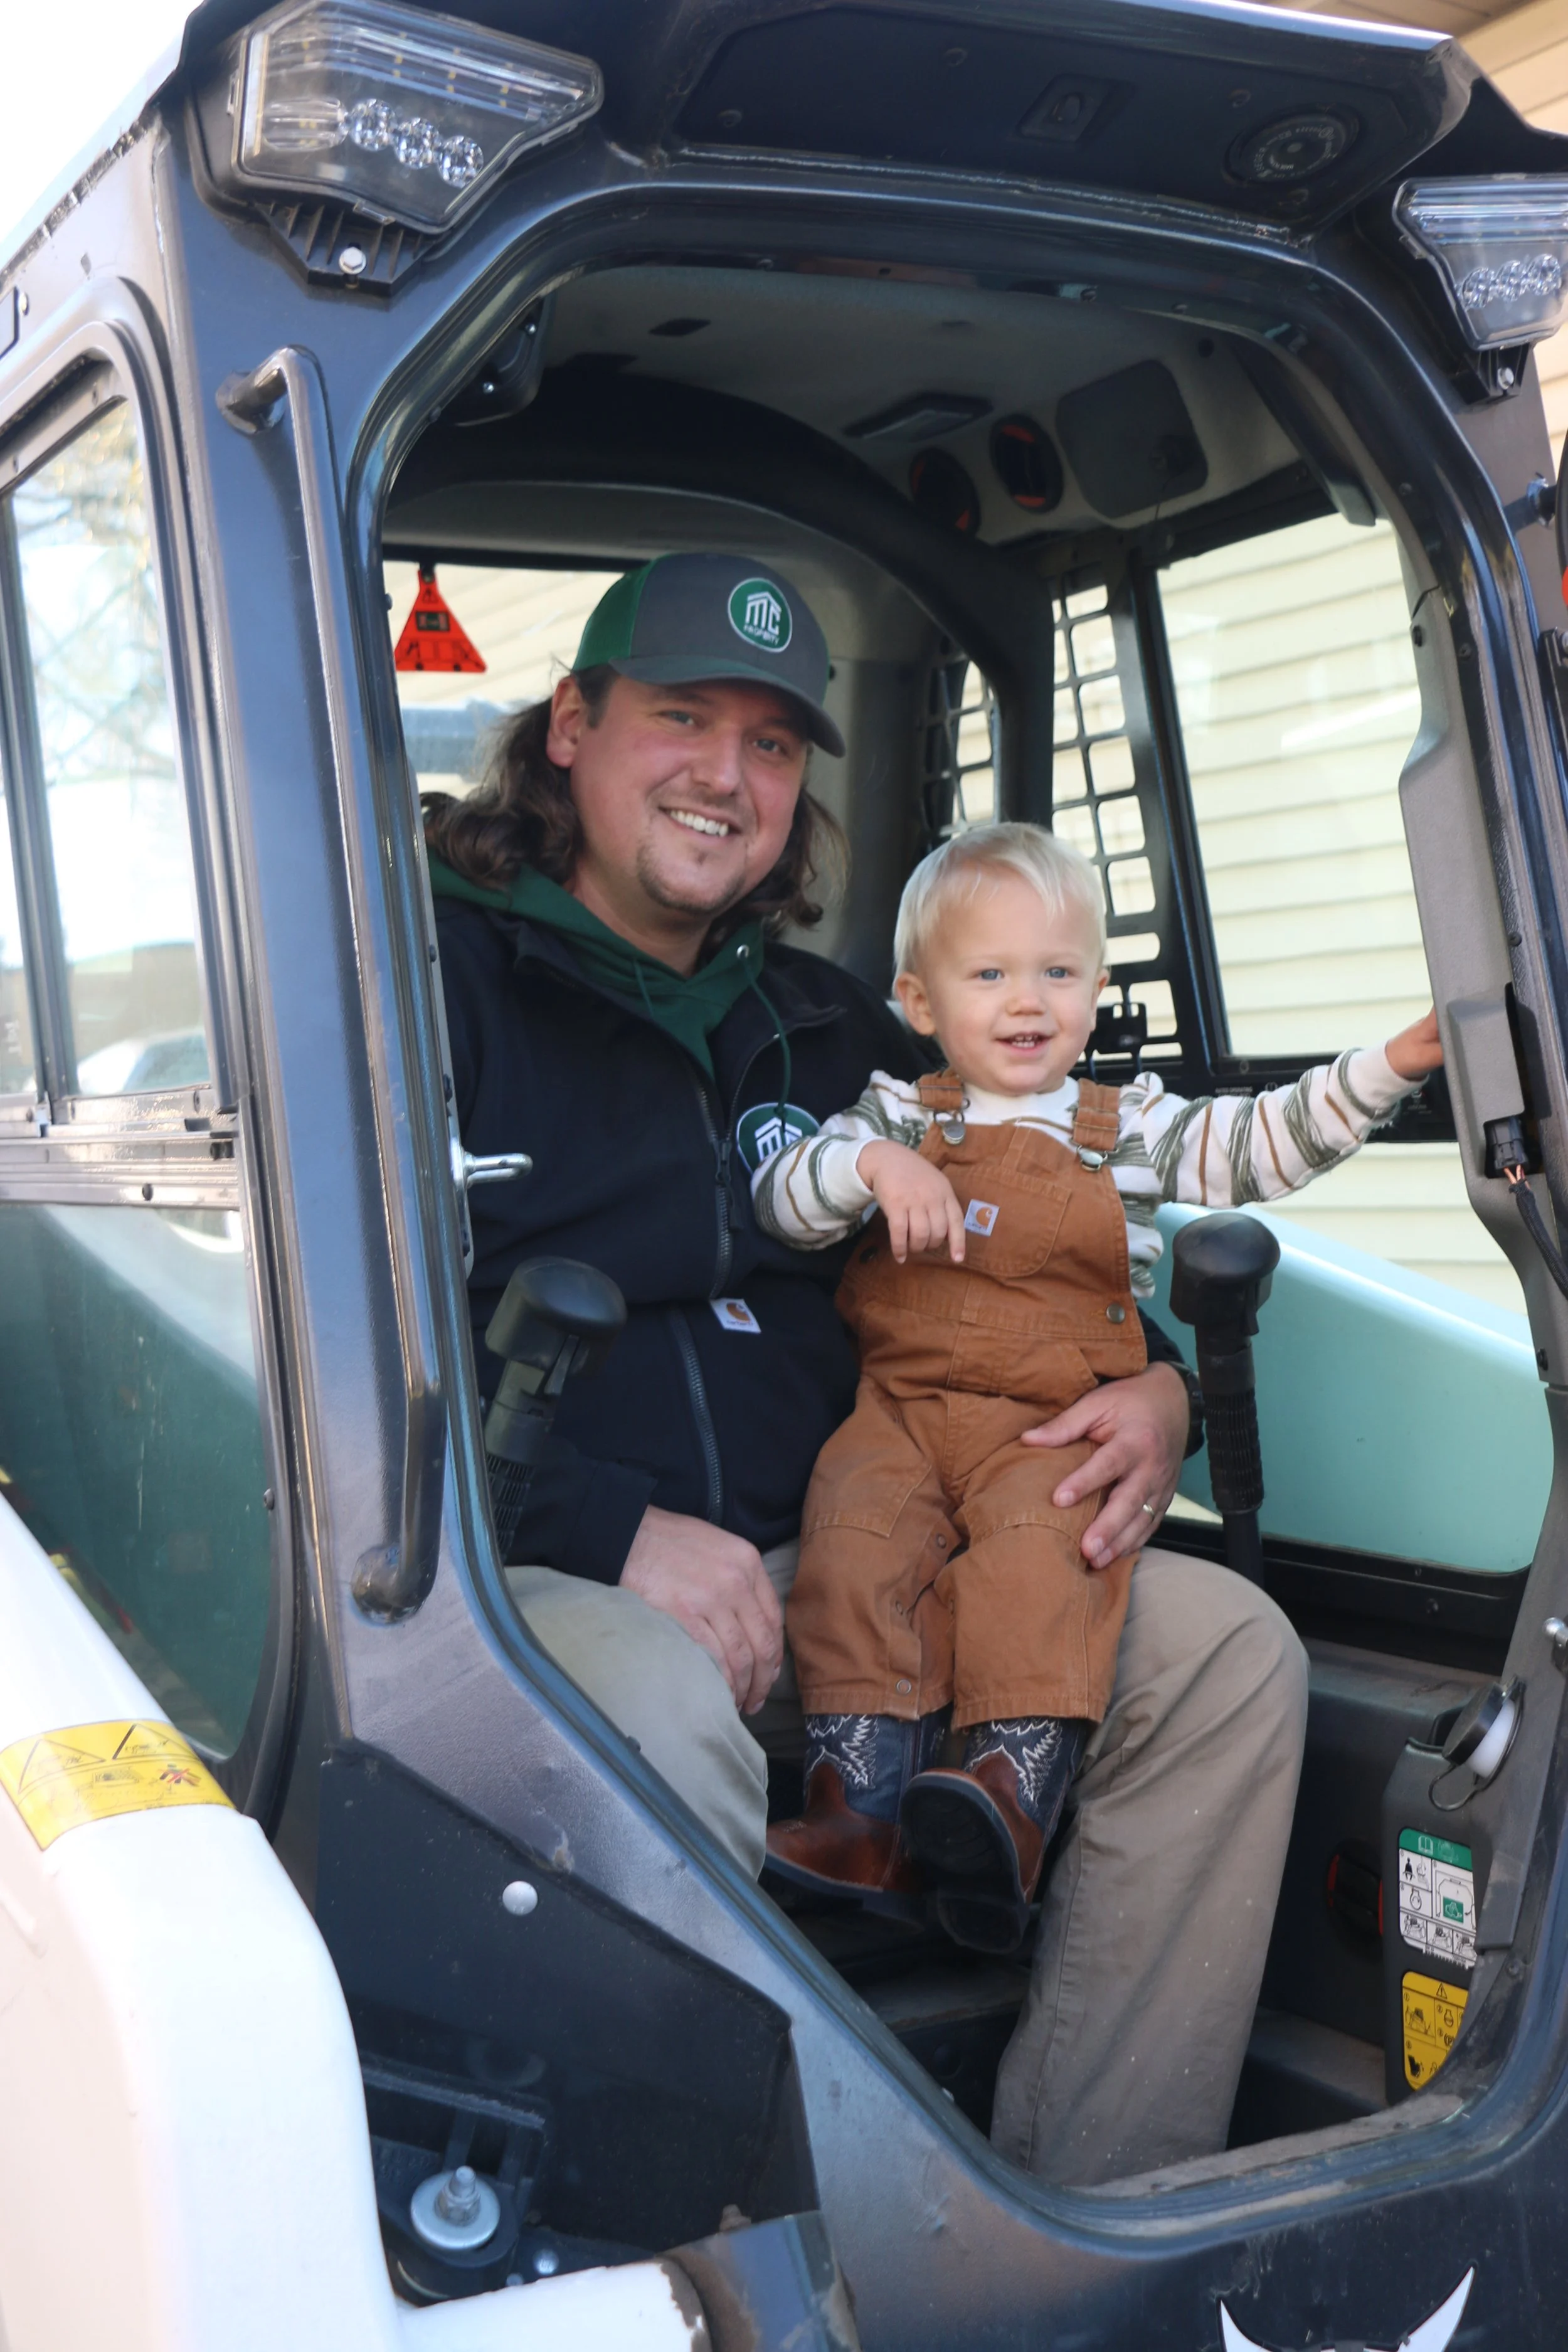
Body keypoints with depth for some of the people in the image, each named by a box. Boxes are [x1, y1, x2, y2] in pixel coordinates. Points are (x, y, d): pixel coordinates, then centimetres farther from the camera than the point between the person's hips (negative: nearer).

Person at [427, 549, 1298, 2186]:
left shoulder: (825, 1026, 21)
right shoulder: (440, 968, 1)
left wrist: (1158, 1389, 5)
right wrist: (619, 1531, -20)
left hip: (833, 1570, 6)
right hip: (532, 1572, -6)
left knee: (1228, 1653, -7)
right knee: (656, 1713, -40)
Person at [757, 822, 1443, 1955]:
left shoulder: (1133, 1126, 15)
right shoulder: (897, 1115, 13)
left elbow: (1263, 1141, 8)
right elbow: (780, 1196, 3)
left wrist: (1389, 1067, -3)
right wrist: (871, 1164, -16)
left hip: (1059, 1422, -1)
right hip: (904, 1406, 1)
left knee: (1039, 1549, -30)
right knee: (854, 1545, -25)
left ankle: (1018, 1797, -42)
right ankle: (861, 1804, -28)